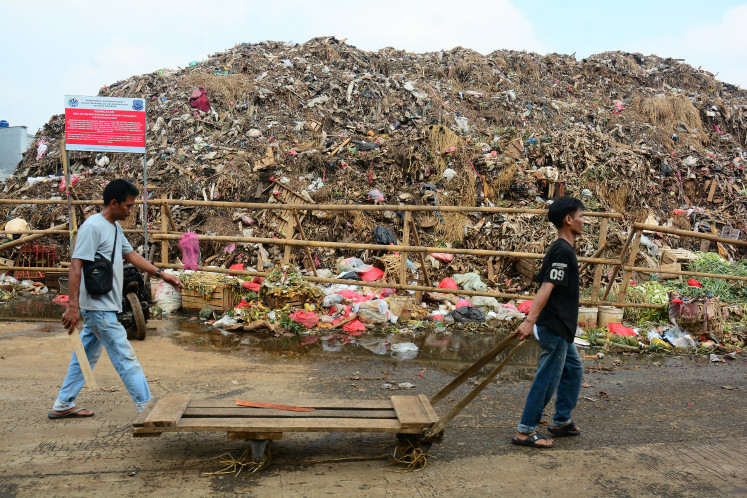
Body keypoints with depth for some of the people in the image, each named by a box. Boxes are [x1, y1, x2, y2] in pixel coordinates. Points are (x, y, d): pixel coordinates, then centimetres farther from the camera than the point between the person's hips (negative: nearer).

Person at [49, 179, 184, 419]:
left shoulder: (115, 227, 12)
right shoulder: (92, 227, -17)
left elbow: (131, 255, 20)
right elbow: (75, 266, -20)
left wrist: (162, 274, 14)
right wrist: (73, 305, -24)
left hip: (104, 307, 10)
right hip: (98, 307, -10)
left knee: (87, 357, 17)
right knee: (126, 358, -5)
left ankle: (63, 406, 29)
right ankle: (146, 407, 2)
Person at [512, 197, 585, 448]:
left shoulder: (560, 249, 14)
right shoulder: (563, 251, -17)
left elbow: (545, 288, 18)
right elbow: (546, 288, -26)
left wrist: (532, 320, 21)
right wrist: (530, 321, -31)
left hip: (560, 327, 11)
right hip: (554, 327, -11)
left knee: (574, 369, 21)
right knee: (547, 379, -3)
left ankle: (561, 421, 31)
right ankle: (525, 430, 6)